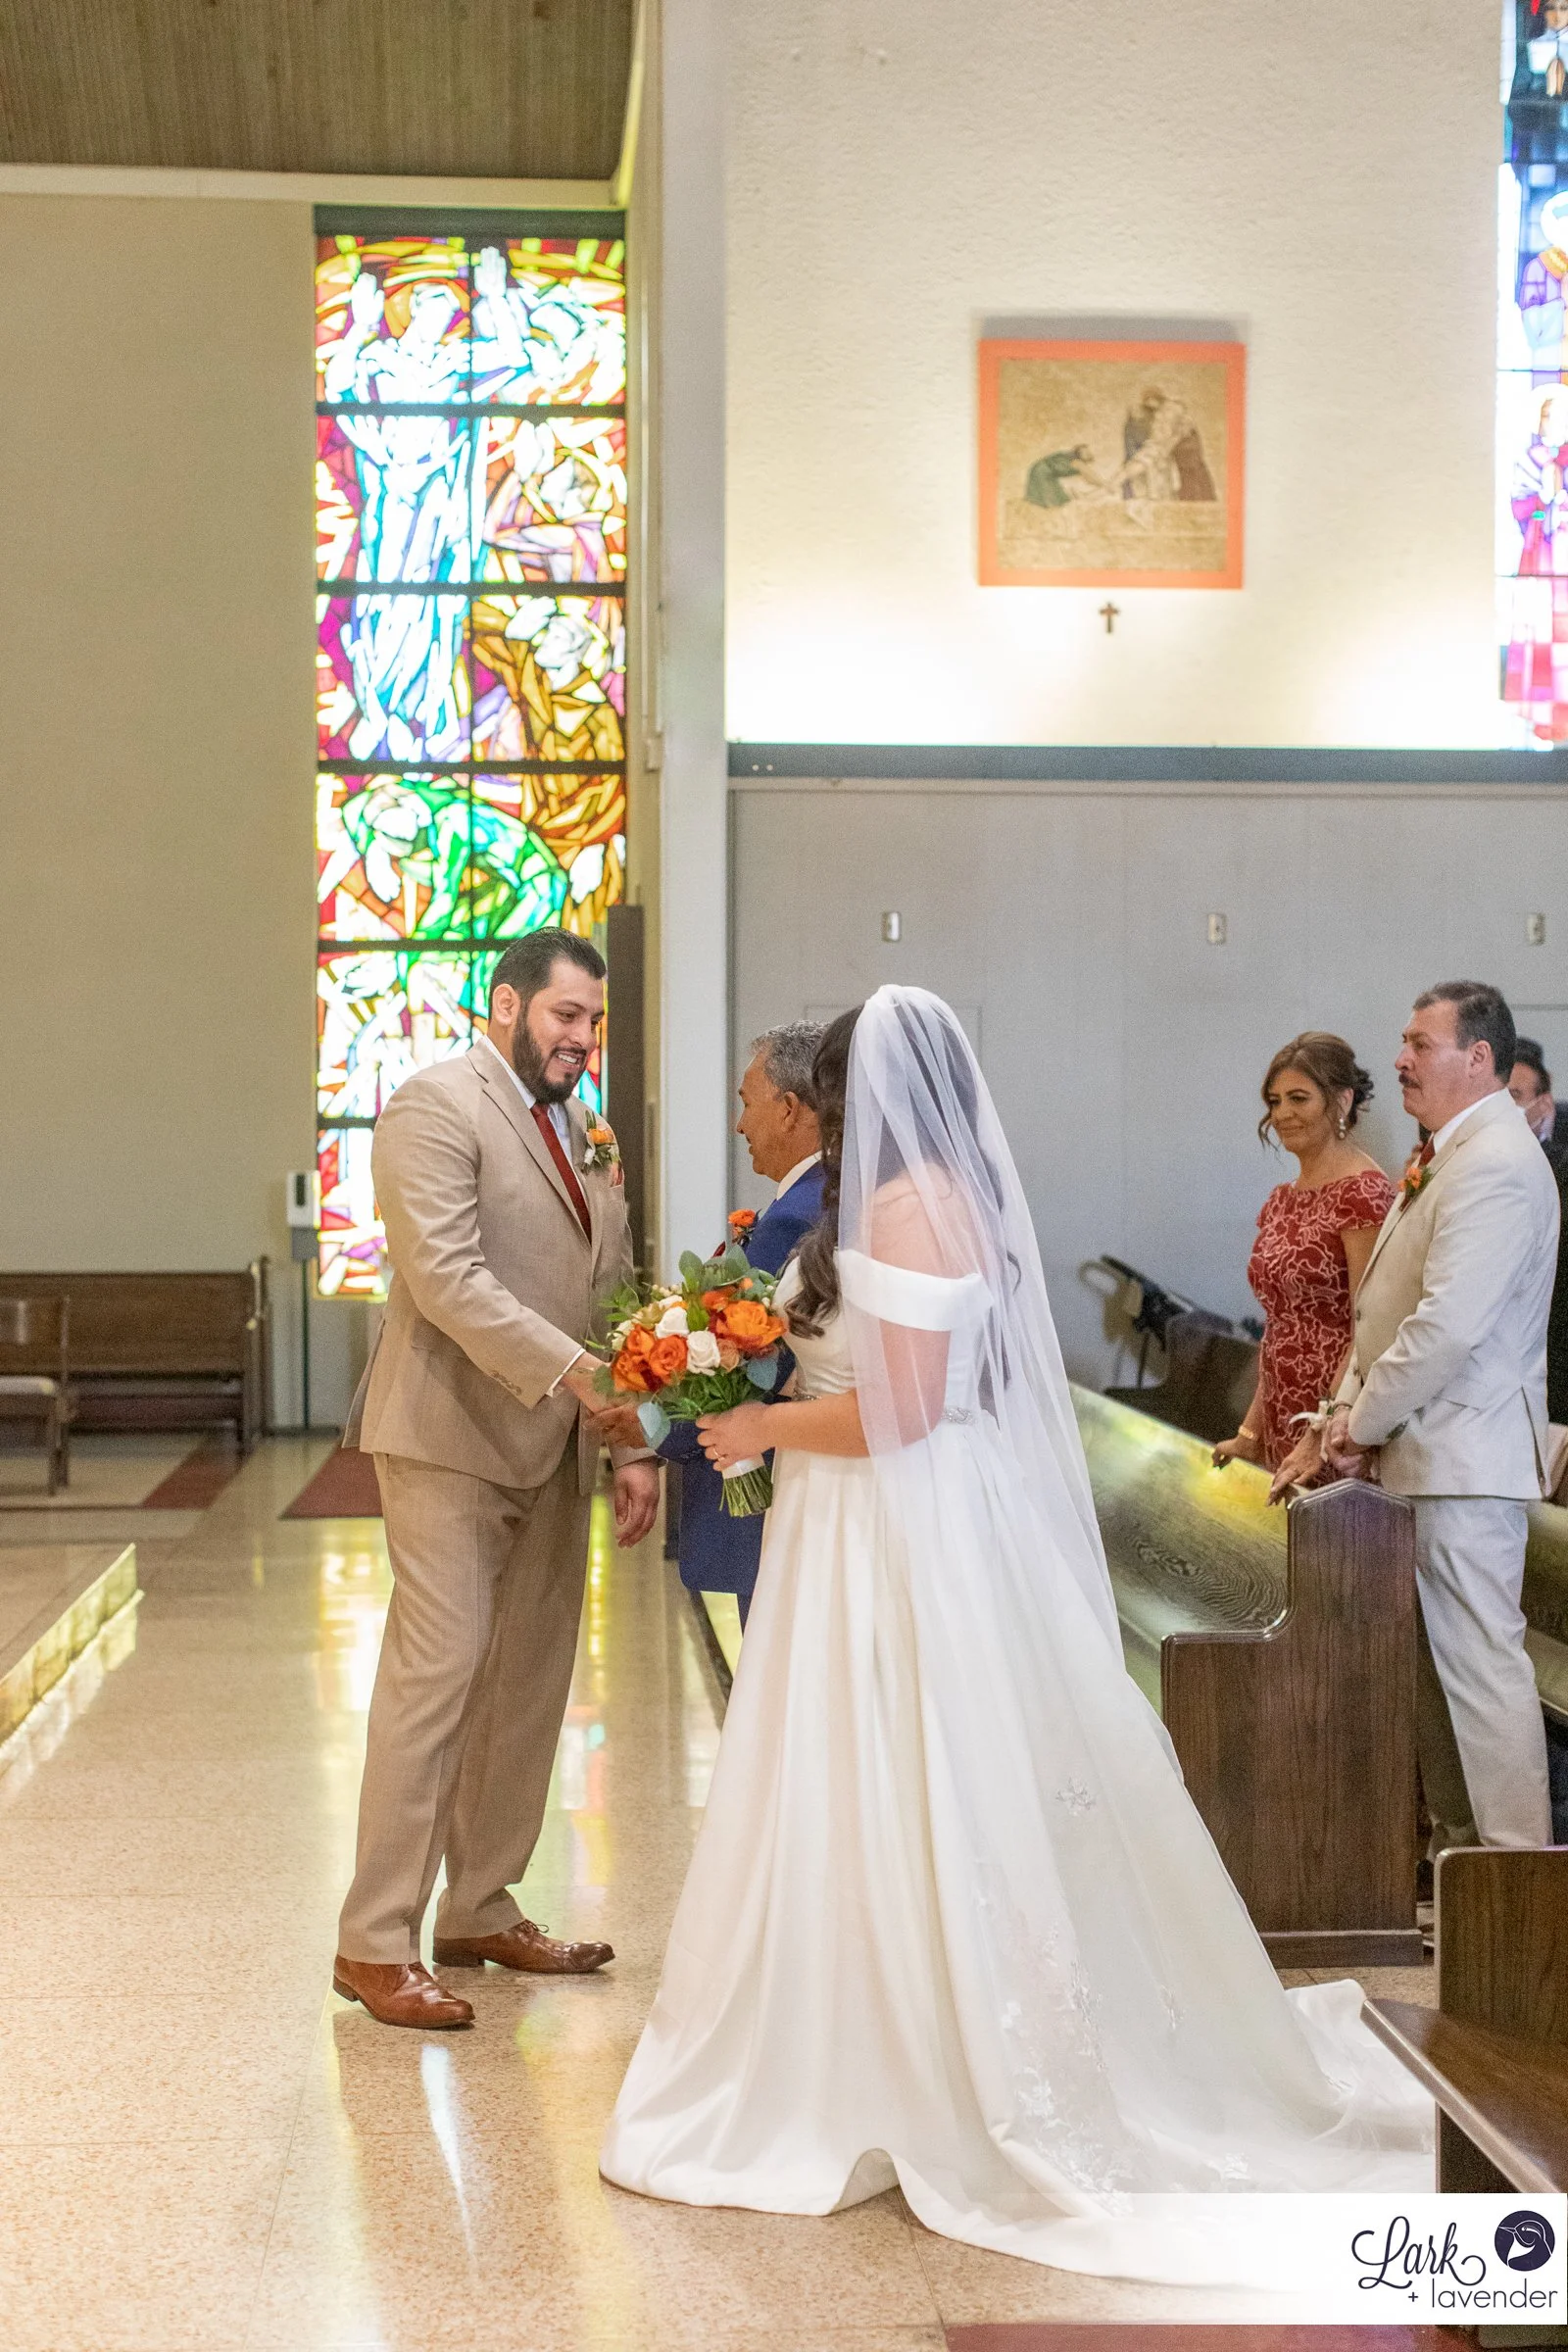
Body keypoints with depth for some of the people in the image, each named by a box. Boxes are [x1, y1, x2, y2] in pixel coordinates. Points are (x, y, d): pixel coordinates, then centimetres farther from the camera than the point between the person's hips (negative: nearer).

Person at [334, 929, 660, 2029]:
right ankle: (375, 1942, 0)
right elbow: (444, 1273, -20)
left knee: (531, 1681, 11)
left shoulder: (577, 1127, 17)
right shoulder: (436, 1104, -9)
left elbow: (614, 1295, 15)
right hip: (452, 1434, -8)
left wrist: (636, 1444, 6)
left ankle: (482, 1910, 24)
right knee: (436, 1672, -8)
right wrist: (570, 1370, -27)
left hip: (555, 1446, 8)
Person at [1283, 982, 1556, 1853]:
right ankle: (1458, 1840, 24)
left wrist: (1367, 1424, -14)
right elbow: (1384, 1306, 19)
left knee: (1478, 1655, -6)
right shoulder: (1445, 1158, 17)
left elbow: (1448, 1323, -24)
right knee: (1430, 1658, 15)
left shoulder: (1495, 1165, -17)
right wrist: (1351, 1411, 7)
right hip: (1427, 1453, 10)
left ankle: (1516, 1850, 1)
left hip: (1463, 1453, -10)